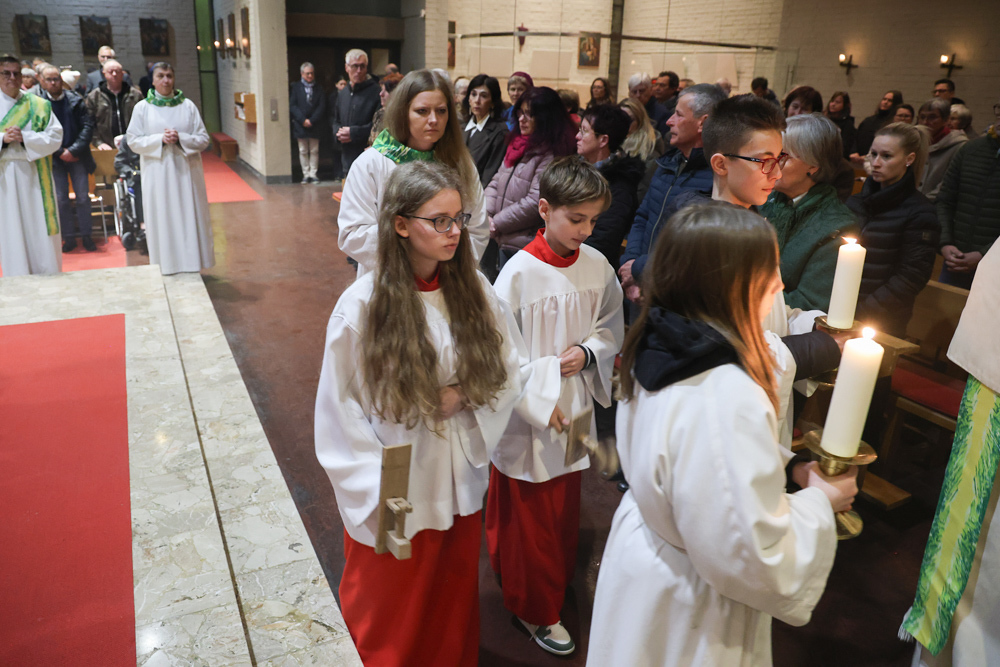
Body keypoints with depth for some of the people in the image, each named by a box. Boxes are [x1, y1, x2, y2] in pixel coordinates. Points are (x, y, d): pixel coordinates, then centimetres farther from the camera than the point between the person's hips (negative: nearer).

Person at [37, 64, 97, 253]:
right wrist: (60, 152, -11)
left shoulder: (76, 101, 0)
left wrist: (74, 150, -13)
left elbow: (88, 125, -5)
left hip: (77, 156, 0)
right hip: (54, 158, 0)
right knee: (61, 200, 3)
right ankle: (69, 236, 12)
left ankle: (86, 235, 11)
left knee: (83, 198, 1)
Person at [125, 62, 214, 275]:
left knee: (190, 218, 2)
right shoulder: (142, 108, 4)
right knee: (162, 219, 1)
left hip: (185, 172, 1)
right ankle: (167, 268, 7)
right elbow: (133, 141, 1)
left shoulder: (188, 106, 5)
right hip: (158, 174, 0)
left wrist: (180, 138, -15)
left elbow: (204, 139, 2)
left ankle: (191, 264, 11)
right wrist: (160, 139, -13)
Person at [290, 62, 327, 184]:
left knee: (314, 151, 4)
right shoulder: (296, 87, 2)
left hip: (315, 125, 1)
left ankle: (313, 174, 10)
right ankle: (306, 174, 11)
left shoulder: (319, 88, 6)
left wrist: (311, 120, -11)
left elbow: (322, 107, -1)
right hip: (300, 125, -1)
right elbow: (292, 106, -3)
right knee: (303, 151, 4)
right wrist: (303, 120, -13)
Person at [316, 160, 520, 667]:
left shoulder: (473, 291, -6)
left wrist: (462, 396, -15)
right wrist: (375, 495, -13)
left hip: (461, 488, 4)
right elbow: (340, 414, -12)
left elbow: (507, 373, 3)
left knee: (454, 611, 25)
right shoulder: (362, 306, -17)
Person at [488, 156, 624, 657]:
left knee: (565, 509, 20)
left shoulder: (596, 266, -5)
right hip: (527, 414, -4)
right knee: (526, 516, 11)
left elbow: (612, 327, 7)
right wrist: (540, 402, -16)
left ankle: (556, 585, 45)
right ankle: (534, 609, 32)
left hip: (575, 408, 4)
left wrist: (586, 353, -13)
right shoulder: (519, 272, -17)